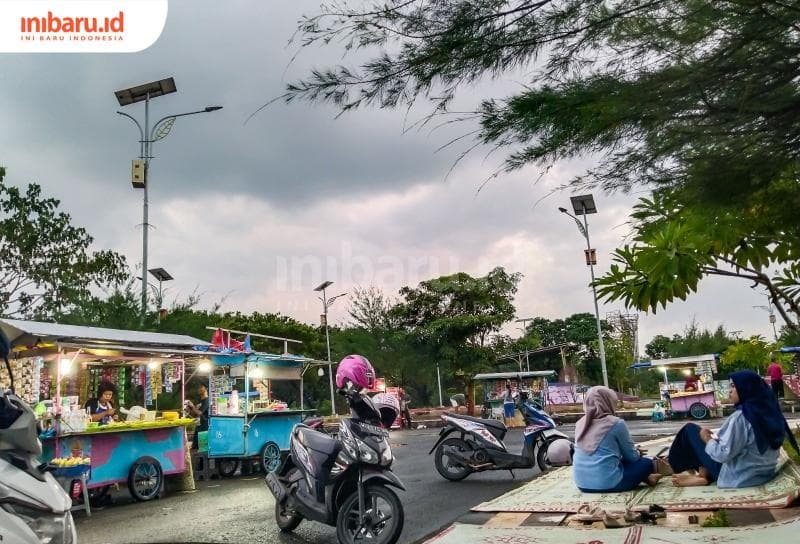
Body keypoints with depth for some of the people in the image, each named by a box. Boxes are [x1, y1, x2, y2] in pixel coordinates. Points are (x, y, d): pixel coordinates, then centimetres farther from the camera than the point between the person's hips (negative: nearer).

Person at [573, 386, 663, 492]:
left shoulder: (580, 423, 7)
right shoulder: (616, 423, -10)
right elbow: (631, 456, 1)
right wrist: (638, 452, 26)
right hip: (608, 484, -6)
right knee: (647, 462, 15)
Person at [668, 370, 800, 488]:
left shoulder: (741, 416, -25)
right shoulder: (769, 411, 0)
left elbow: (723, 454, -24)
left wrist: (707, 439, -5)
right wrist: (715, 438, 13)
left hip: (737, 477, -8)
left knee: (690, 429, 3)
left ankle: (702, 476, 17)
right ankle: (704, 475, 9)